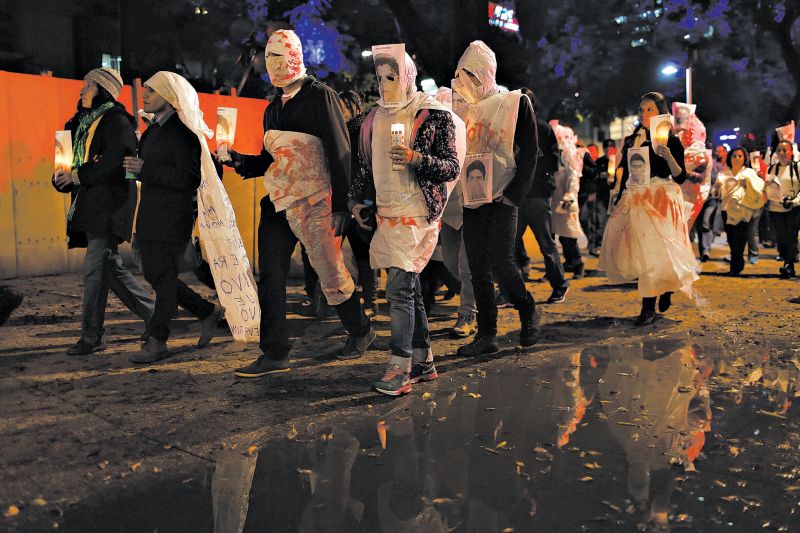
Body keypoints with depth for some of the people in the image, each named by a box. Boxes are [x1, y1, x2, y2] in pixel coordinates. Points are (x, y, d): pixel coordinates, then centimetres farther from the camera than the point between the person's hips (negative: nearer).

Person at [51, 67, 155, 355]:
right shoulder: (82, 122, 21)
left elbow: (113, 163, -18)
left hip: (109, 204, -9)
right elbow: (70, 158, 19)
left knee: (94, 269, -9)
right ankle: (152, 316, 19)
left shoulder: (116, 121, -6)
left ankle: (92, 336, -2)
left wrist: (78, 176, -10)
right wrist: (63, 177, -2)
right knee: (111, 267, 9)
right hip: (89, 204, 9)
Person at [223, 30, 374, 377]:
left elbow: (339, 152, -12)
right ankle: (274, 354, 10)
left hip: (313, 202, -7)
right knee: (270, 277, 2)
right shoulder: (273, 108, 16)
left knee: (330, 272, 3)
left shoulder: (319, 96, -7)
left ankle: (361, 331, 27)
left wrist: (341, 205, -17)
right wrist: (242, 162, 1)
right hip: (277, 202, 7)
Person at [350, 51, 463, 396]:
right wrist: (355, 199, 13)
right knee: (410, 289, 11)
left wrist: (417, 159, -21)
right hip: (387, 214, 7)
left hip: (417, 215, -7)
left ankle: (400, 368, -6)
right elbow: (365, 164, 23)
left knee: (399, 289, -13)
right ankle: (423, 362, 20)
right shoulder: (375, 118, 14)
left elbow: (452, 168, -7)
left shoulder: (435, 115, -5)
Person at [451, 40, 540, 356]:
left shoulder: (515, 103, 1)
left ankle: (529, 312, 13)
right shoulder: (460, 107, 12)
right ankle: (486, 335, 12)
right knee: (477, 267, 4)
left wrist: (514, 194, -12)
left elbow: (529, 152, -3)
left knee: (500, 261, -13)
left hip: (502, 197, -4)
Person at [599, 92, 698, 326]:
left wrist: (669, 157, -21)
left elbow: (680, 177, -5)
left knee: (654, 249, -10)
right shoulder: (631, 141, 13)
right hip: (634, 201, 5)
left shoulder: (671, 141, 1)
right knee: (632, 248, 1)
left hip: (660, 201, -5)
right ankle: (663, 289, 25)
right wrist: (618, 201, 8)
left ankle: (649, 307, -3)